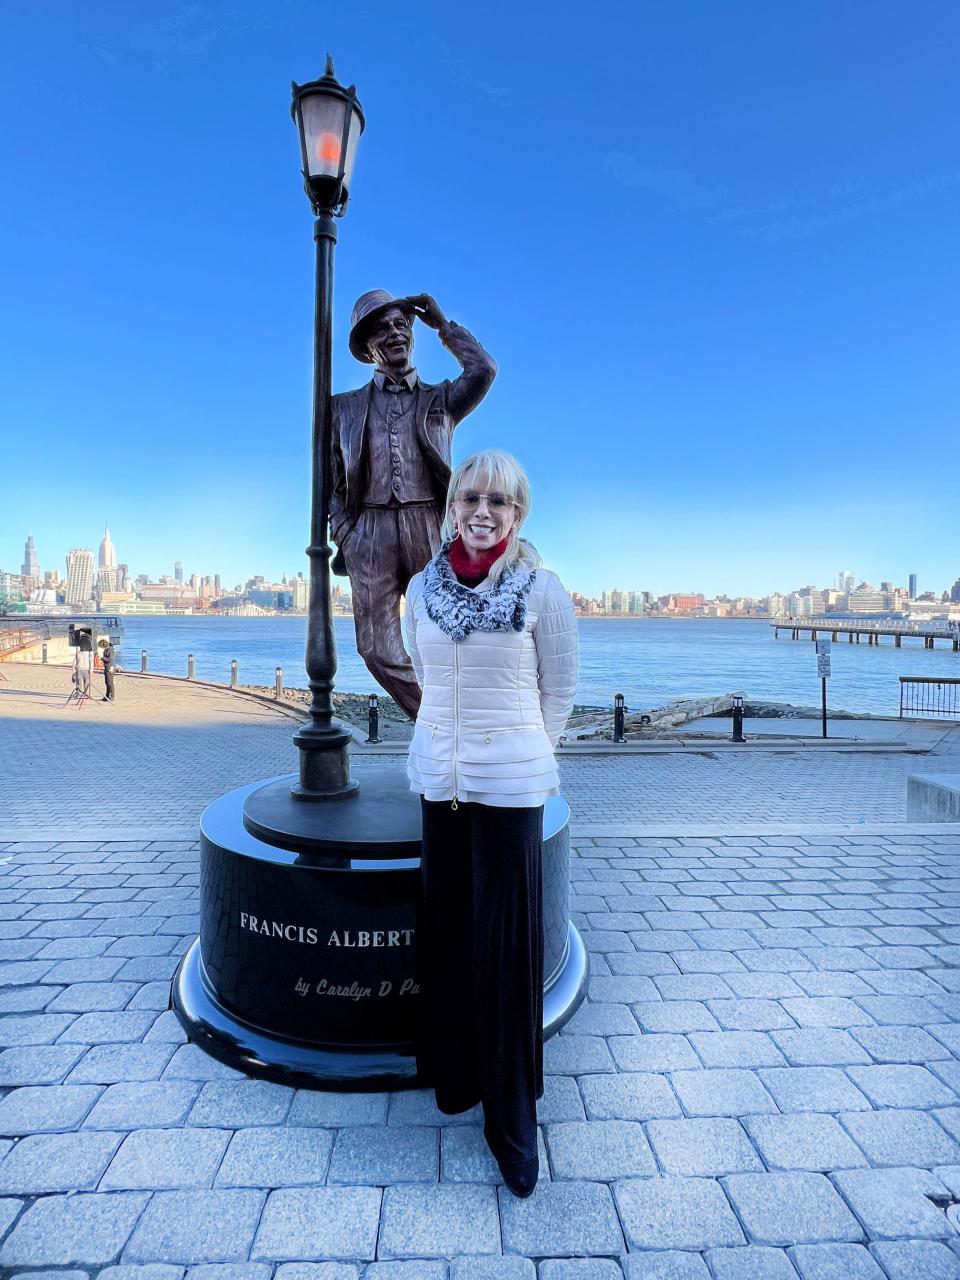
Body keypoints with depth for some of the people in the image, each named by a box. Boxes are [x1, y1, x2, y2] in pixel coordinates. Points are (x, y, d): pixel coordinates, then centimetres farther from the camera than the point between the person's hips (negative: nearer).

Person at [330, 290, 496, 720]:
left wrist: (442, 324, 12)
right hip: (369, 534, 1)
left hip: (428, 529, -1)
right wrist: (344, 539, 3)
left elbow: (484, 370, -1)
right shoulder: (345, 407, 19)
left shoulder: (440, 400, 17)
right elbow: (331, 482, 17)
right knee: (378, 649, -6)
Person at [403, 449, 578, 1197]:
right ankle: (455, 1075, 40)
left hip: (509, 786, -3)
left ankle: (513, 1117, 26)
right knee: (448, 933, 16)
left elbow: (558, 692, 0)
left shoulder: (544, 591, -9)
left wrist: (520, 753, 8)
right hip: (438, 778, 4)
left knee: (506, 946, 5)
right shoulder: (422, 588, 2)